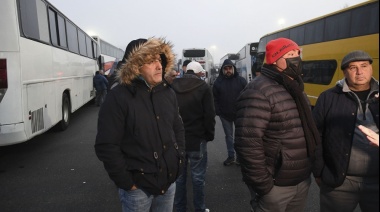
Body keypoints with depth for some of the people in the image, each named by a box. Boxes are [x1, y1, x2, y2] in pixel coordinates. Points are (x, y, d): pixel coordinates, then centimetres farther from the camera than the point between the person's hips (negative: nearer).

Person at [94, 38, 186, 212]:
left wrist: (179, 158, 5)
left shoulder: (168, 93, 3)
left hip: (168, 181, 5)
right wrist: (127, 183, -14)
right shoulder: (118, 97, -16)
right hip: (138, 187, -5)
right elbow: (106, 146, -17)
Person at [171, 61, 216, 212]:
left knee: (179, 176, 14)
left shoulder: (172, 87, 6)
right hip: (197, 139, -4)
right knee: (198, 177, 7)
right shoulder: (203, 87, -7)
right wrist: (210, 135, 2)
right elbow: (209, 115, -11)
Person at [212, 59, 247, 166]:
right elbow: (215, 99, 0)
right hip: (224, 115, 2)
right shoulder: (218, 82, 0)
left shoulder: (241, 80, -4)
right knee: (229, 136, 13)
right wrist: (218, 111, -8)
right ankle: (231, 156, 24)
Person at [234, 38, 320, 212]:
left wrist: (312, 168, 16)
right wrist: (262, 184, -21)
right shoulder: (258, 92, -22)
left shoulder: (295, 88, 10)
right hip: (276, 185, -8)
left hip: (302, 180, 8)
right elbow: (248, 143, -27)